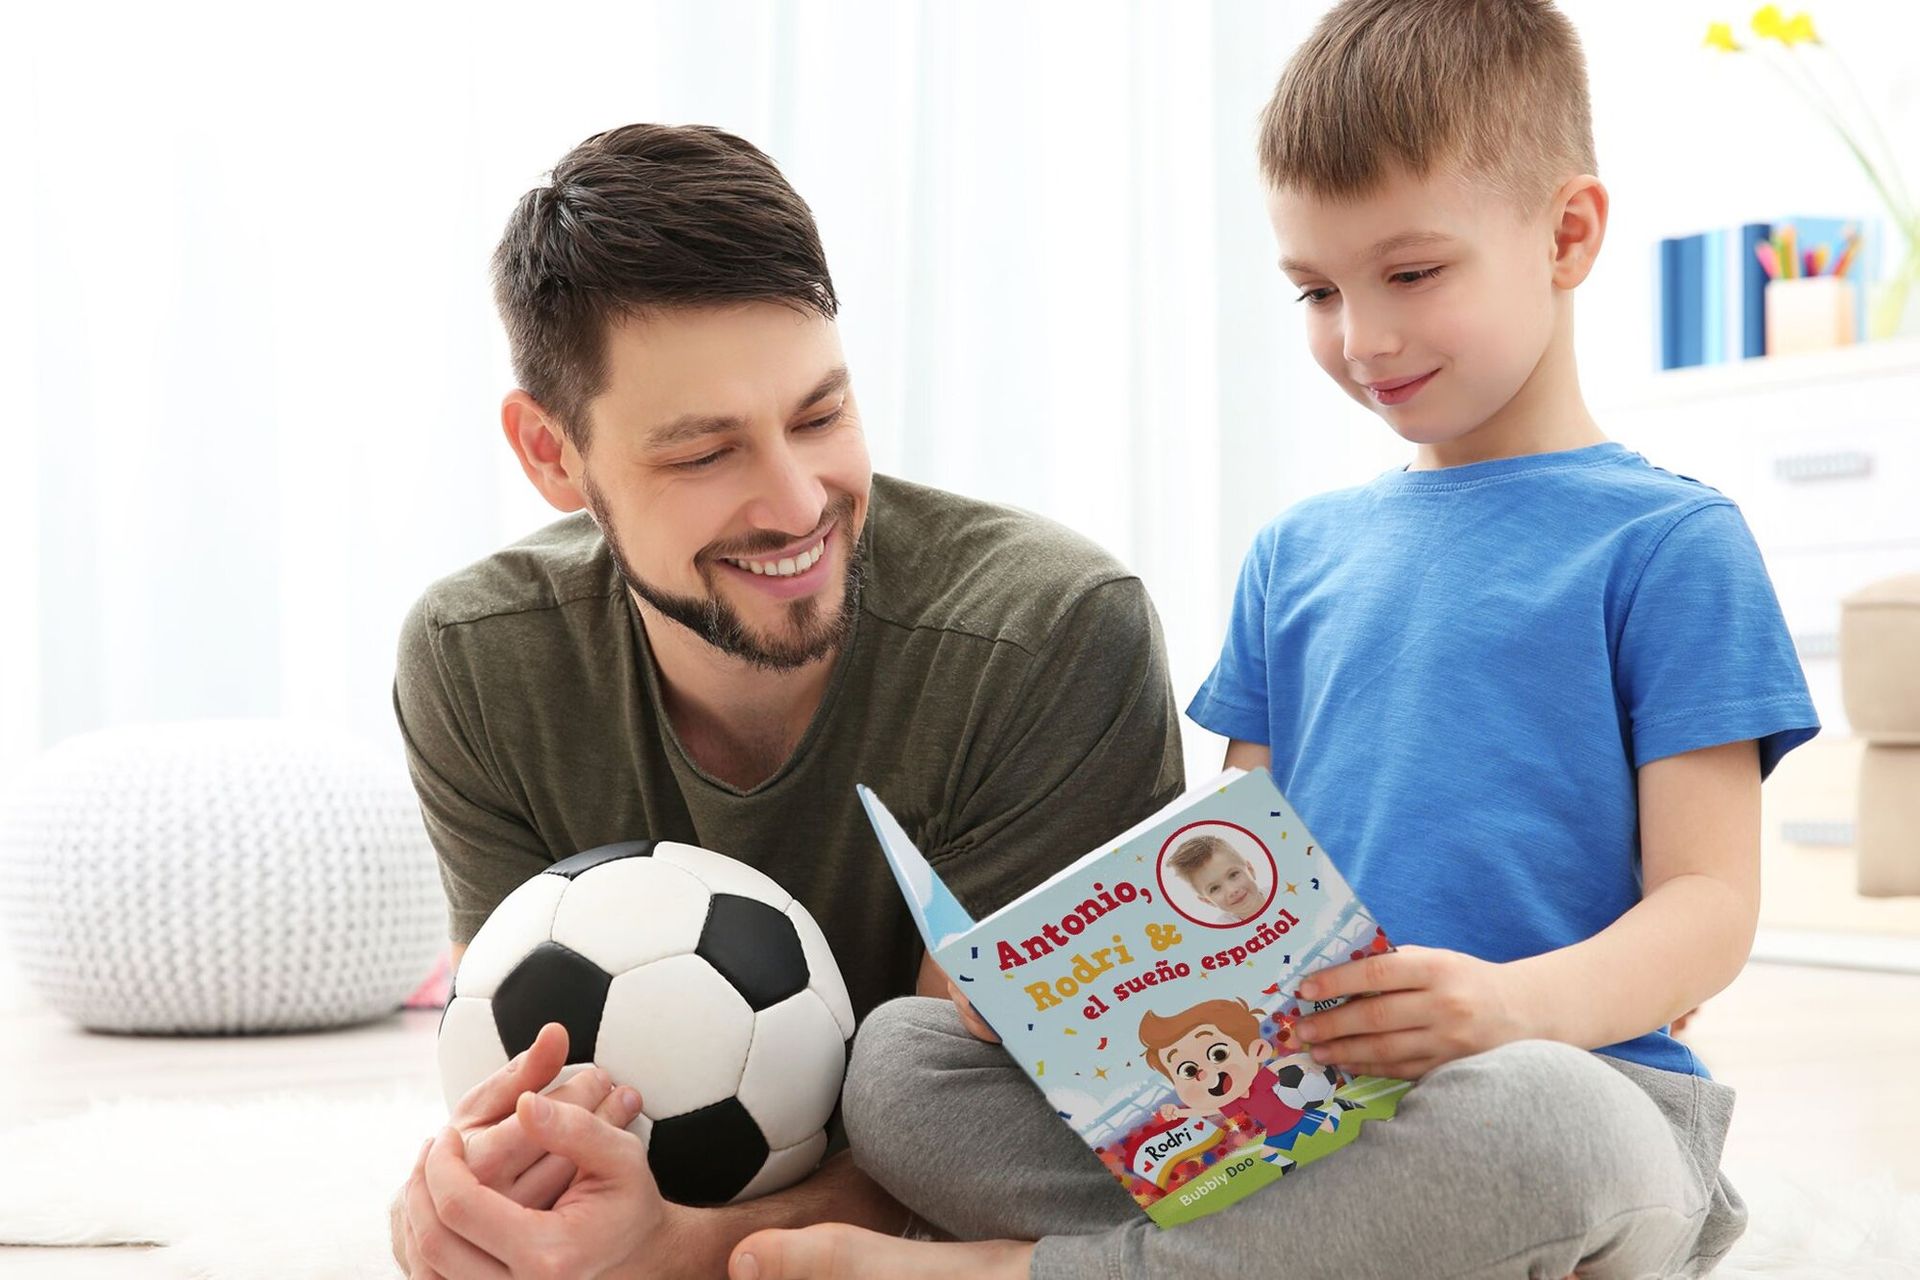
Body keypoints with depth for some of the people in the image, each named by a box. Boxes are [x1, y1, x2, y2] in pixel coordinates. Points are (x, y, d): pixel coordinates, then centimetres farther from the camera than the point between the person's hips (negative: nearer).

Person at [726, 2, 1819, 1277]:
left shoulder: (1668, 541, 2)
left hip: (1571, 1073, -4)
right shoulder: (1295, 554, 20)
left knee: (1537, 1125, -41)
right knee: (899, 1054, -14)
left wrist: (1518, 1005, -27)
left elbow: (1711, 902, -5)